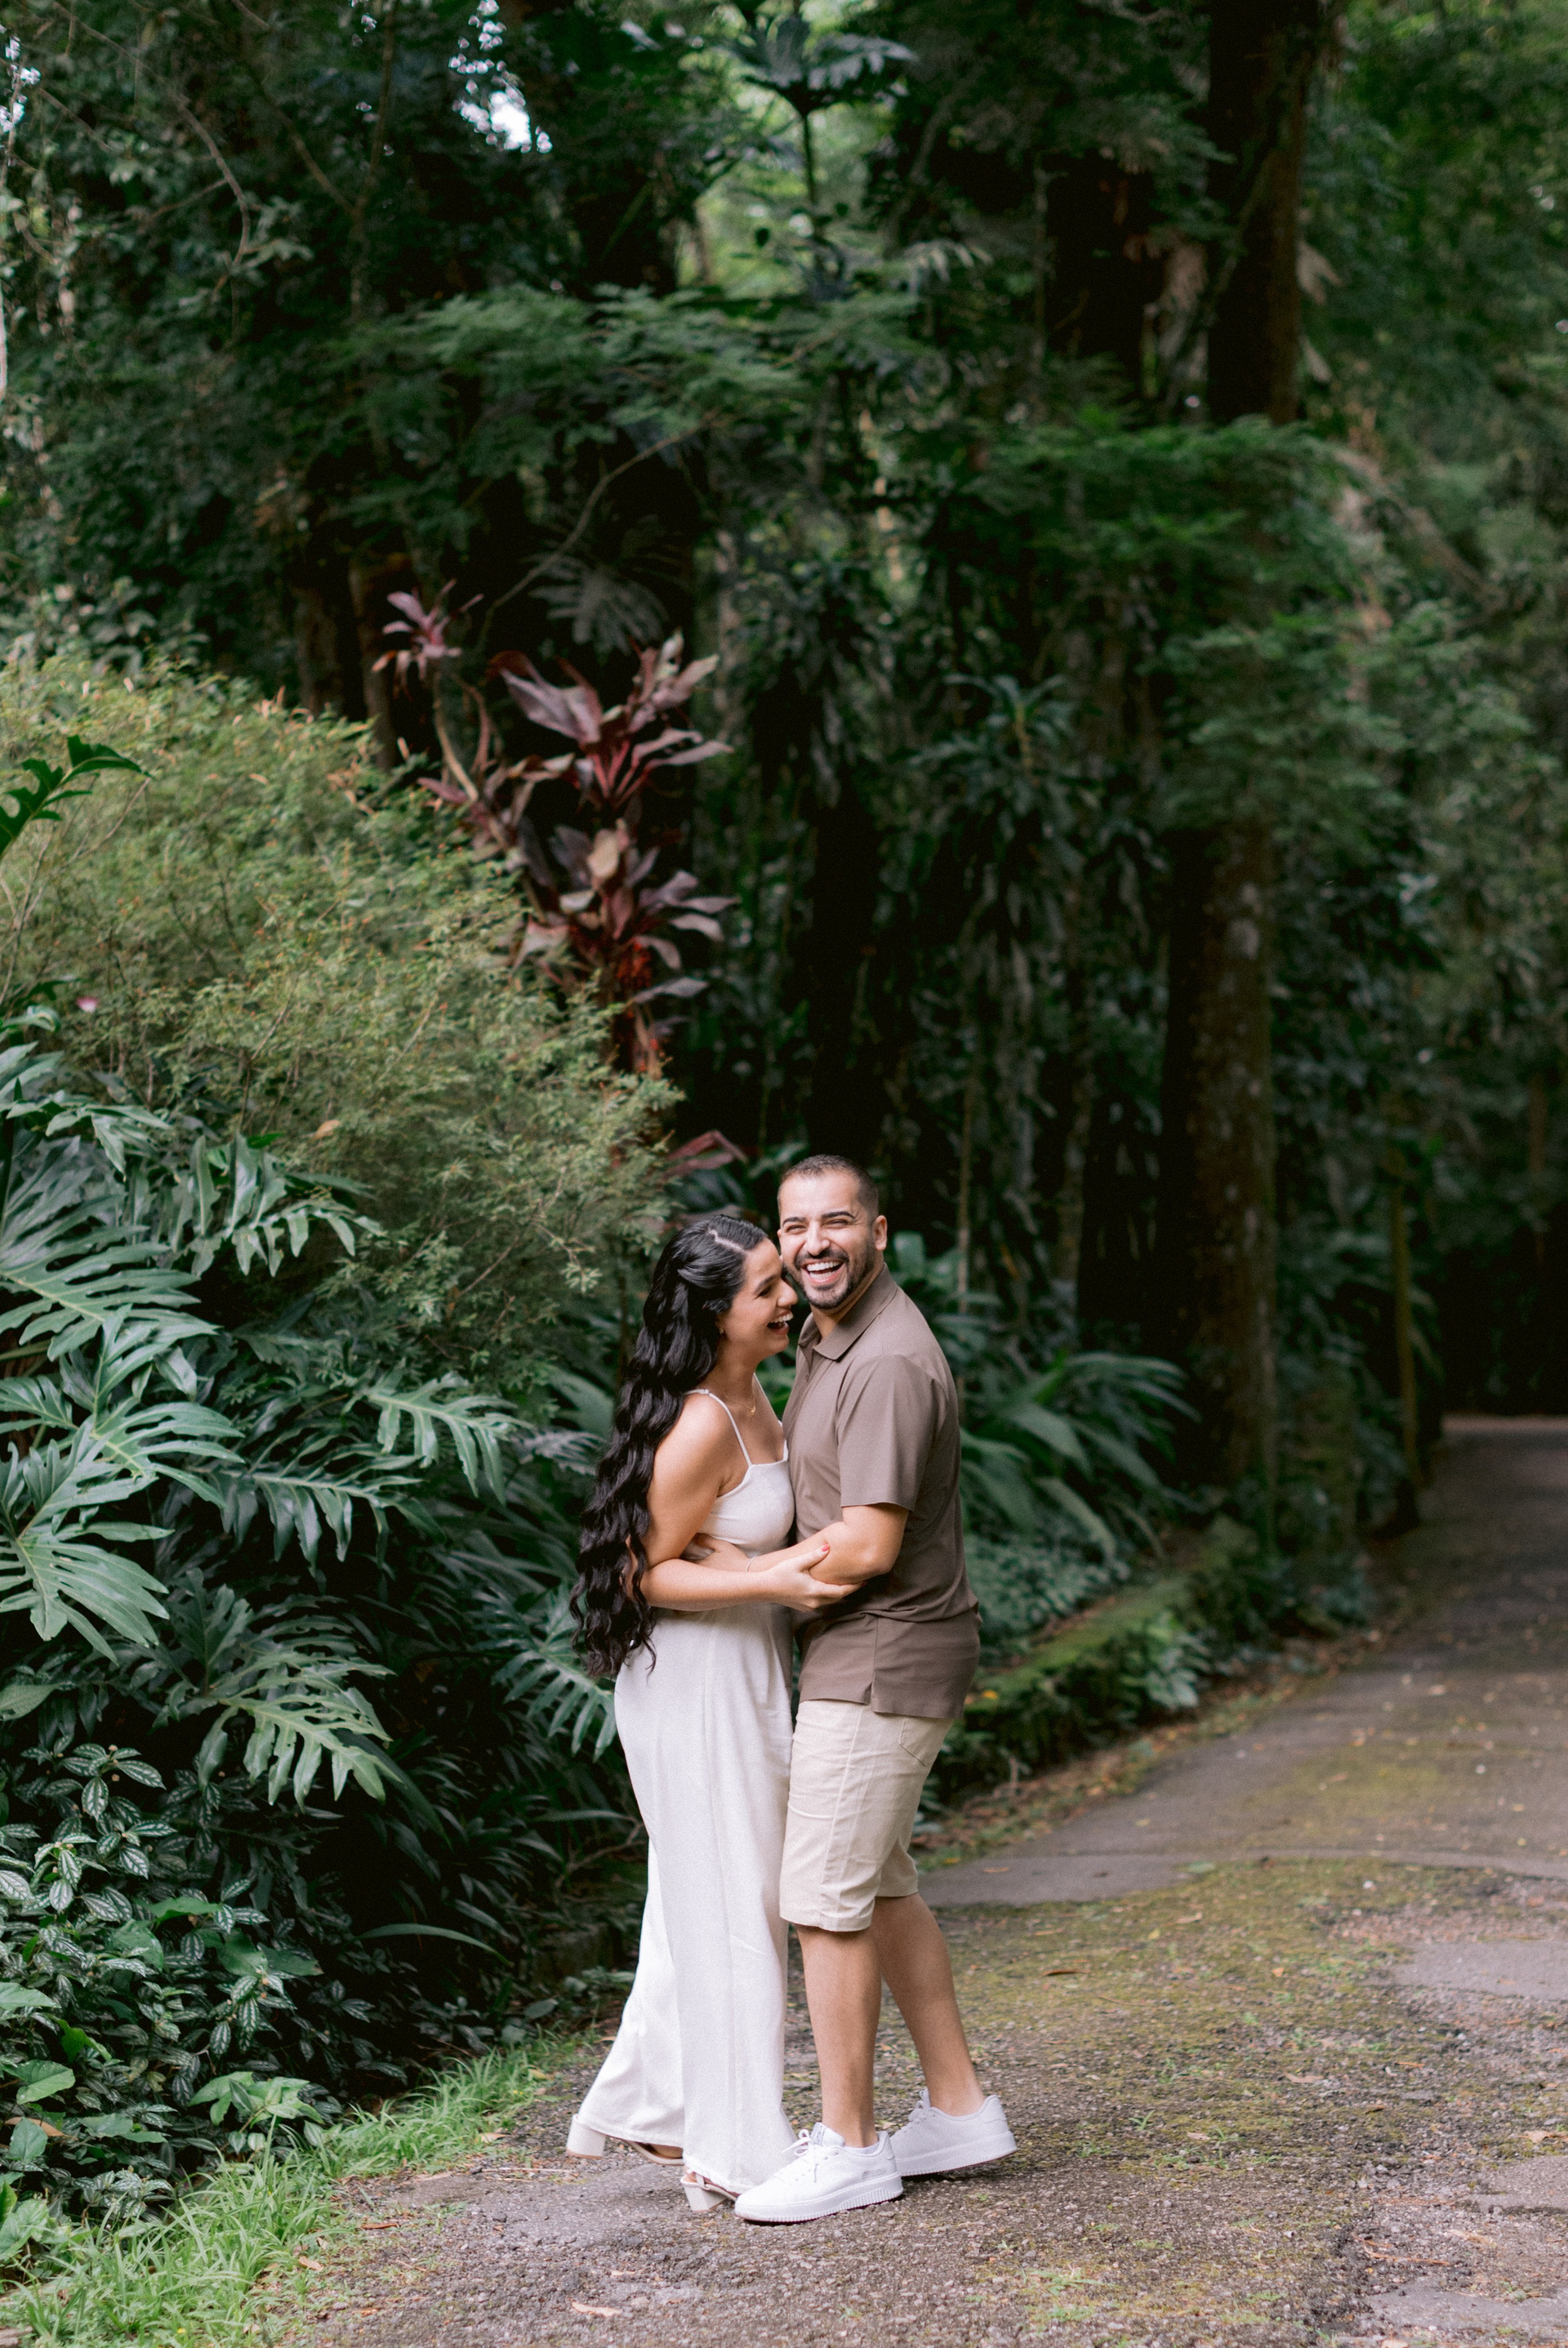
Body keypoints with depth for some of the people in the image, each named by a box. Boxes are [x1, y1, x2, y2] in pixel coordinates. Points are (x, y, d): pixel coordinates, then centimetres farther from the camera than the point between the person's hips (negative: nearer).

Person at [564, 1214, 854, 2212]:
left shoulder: (751, 1398, 7)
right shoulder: (701, 1425, -22)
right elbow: (644, 1573, -20)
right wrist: (774, 1581, -27)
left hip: (744, 1681, 10)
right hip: (698, 1684, -10)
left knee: (704, 1906, 17)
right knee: (732, 1911, 0)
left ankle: (648, 2110, 28)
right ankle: (737, 2150, 12)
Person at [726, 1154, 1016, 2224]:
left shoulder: (889, 1363, -21)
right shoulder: (827, 1339, 12)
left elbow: (867, 1546, -23)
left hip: (883, 1661, -10)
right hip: (859, 1655, 10)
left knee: (824, 1896, -5)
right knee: (878, 1884, 16)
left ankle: (848, 2146, 4)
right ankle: (958, 2106, 26)